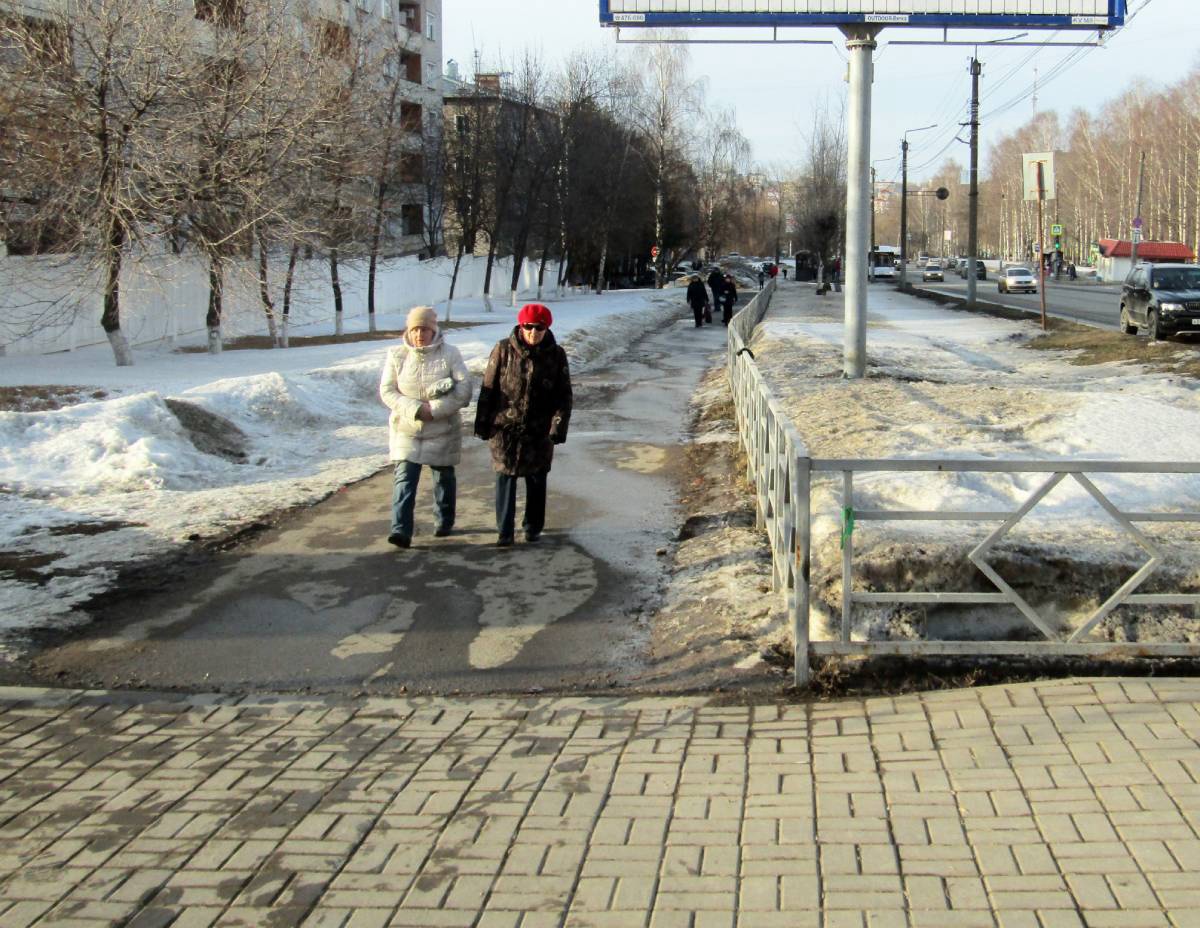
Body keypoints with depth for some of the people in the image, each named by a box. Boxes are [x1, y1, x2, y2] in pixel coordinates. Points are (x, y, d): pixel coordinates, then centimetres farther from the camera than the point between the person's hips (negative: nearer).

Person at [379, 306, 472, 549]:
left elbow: (464, 389, -12)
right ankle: (401, 530, -16)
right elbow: (387, 391, -4)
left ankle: (444, 522, 34)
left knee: (444, 476, 15)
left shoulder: (450, 354, -6)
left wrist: (435, 409, -22)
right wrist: (415, 409, -19)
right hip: (406, 429, 0)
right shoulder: (397, 355, -2)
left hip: (442, 430, 0)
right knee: (404, 479, -11)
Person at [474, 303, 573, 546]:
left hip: (539, 432, 1)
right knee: (505, 478, -1)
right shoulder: (503, 350, -5)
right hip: (504, 428, -1)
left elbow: (563, 395, -1)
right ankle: (504, 531, 6)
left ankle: (533, 527, 27)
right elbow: (488, 388, -1)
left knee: (536, 480, 11)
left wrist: (558, 428, -9)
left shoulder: (556, 355, -3)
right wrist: (483, 424, -2)